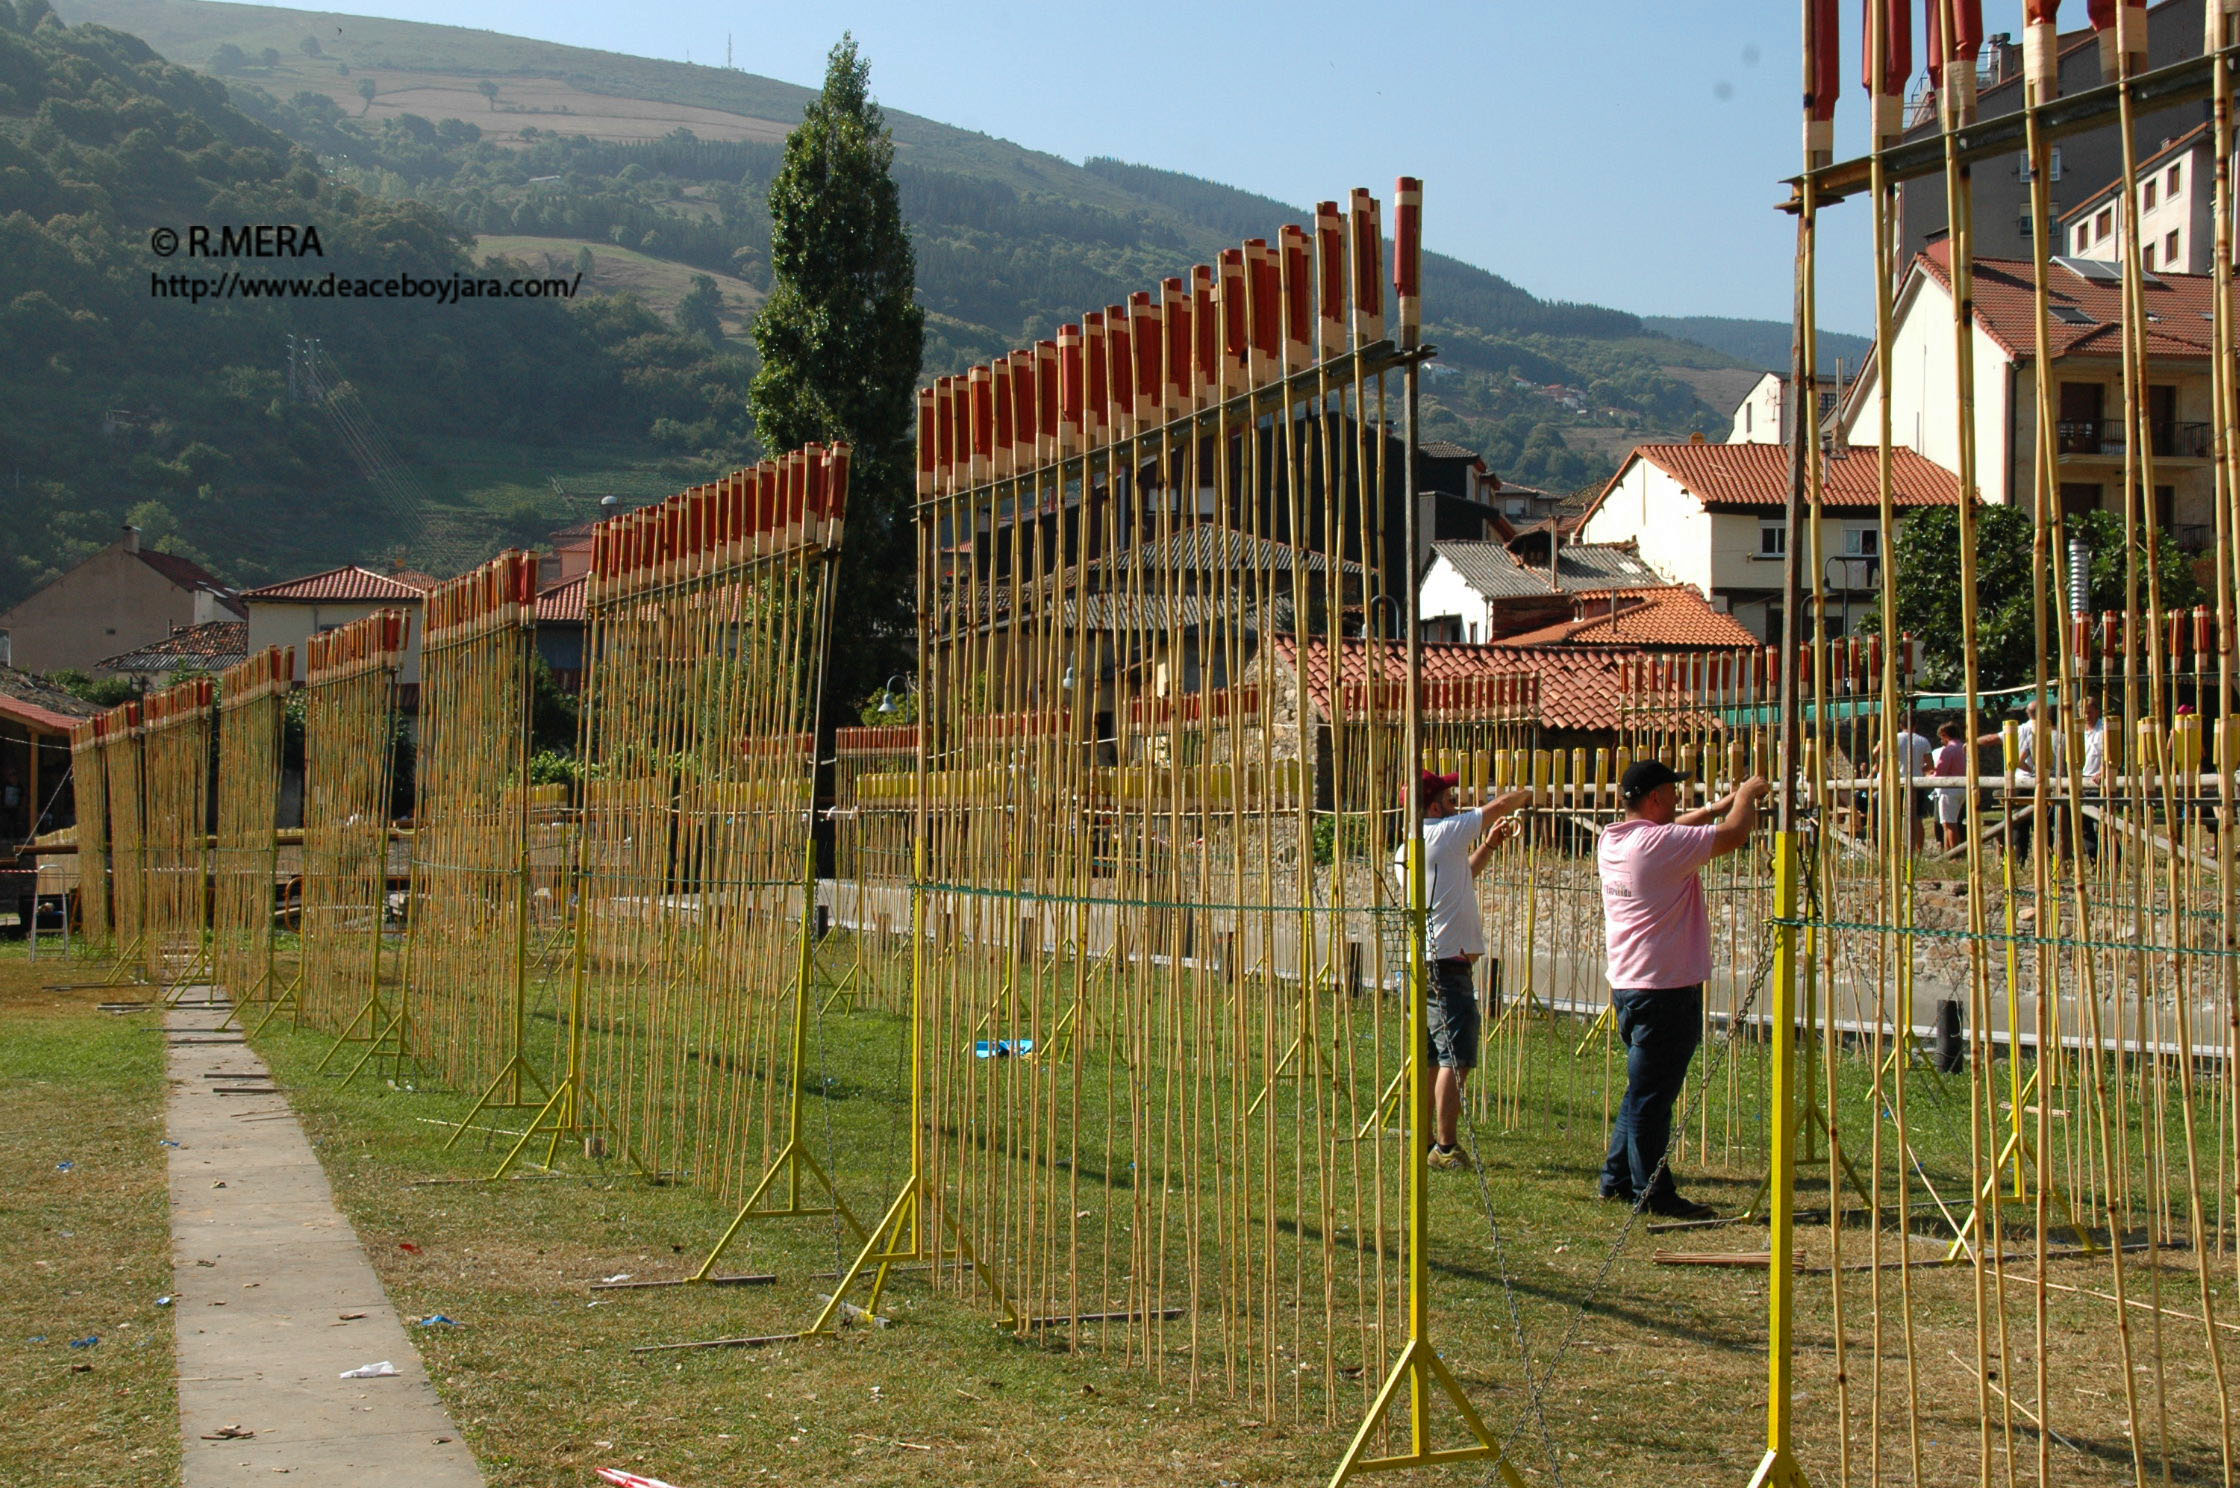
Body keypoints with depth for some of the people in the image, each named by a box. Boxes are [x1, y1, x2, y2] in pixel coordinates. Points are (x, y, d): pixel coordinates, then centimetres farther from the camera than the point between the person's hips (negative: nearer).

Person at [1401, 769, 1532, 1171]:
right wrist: (1529, 795, 19)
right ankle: (1446, 1148, -9)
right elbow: (1501, 803, 0)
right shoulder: (1442, 833, -10)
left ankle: (1425, 1141, 19)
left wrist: (1489, 845, 22)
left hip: (1423, 967, 9)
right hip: (1446, 965, -9)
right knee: (1454, 1060, -8)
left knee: (1433, 1059, 15)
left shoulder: (1407, 848, 15)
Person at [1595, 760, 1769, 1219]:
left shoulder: (1612, 840, 8)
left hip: (1626, 986, 9)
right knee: (1652, 1094, -3)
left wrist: (1718, 806, 24)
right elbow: (1735, 834, -16)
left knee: (1644, 1090, 19)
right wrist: (1747, 795, 3)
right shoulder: (1660, 843, -18)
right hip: (1666, 988, -9)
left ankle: (1617, 1179, 25)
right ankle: (1653, 1193, 2)